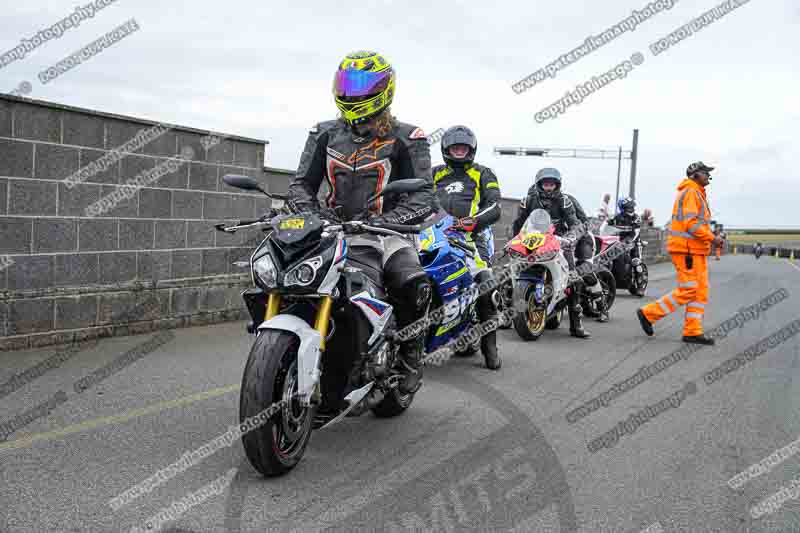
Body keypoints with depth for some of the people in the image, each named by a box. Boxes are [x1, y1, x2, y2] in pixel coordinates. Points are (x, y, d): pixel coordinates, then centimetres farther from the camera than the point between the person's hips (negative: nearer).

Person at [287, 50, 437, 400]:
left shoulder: (405, 139, 0)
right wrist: (308, 211, -12)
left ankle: (409, 352, -4)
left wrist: (388, 220, -26)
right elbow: (302, 182, 12)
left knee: (412, 285, -31)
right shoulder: (326, 134, 13)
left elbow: (422, 196, -8)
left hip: (383, 230, -3)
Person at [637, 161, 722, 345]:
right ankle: (648, 314, -2)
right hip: (687, 249, -10)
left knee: (701, 291, 6)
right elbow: (691, 224, -21)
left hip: (696, 250, 10)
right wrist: (712, 238, -15)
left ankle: (693, 332, 6)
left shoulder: (697, 194, 22)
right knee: (687, 291, -10)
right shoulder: (690, 192, -11)